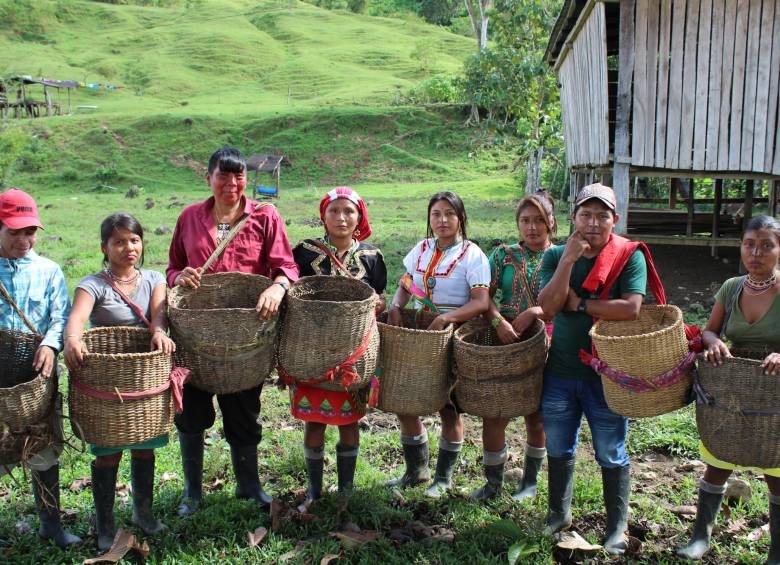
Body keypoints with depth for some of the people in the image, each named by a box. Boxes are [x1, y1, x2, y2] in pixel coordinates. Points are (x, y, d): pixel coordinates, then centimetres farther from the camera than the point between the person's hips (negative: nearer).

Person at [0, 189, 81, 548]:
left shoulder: (48, 271, 2)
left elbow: (61, 315, -7)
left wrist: (50, 345, -26)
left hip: (39, 375, 1)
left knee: (45, 452, 12)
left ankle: (51, 523, 27)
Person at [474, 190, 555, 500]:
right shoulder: (503, 255, 6)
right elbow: (484, 295, -4)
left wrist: (533, 313, -24)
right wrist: (498, 321, -22)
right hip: (503, 345, 1)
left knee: (536, 417, 11)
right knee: (493, 414, 0)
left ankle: (530, 481, 30)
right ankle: (493, 482, 17)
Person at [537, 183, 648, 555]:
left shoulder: (629, 256, -8)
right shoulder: (556, 255, 0)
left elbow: (630, 308, -22)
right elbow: (547, 306, -14)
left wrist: (577, 304, -15)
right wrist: (568, 259, -21)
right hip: (559, 371, 3)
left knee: (611, 455, 9)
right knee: (558, 450, 17)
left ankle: (618, 527, 25)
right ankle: (559, 514, 37)